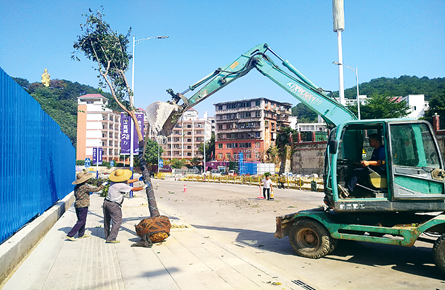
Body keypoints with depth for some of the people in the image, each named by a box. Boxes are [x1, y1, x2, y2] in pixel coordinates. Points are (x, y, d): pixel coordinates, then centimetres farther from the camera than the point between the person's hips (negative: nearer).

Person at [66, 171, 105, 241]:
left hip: (77, 205, 9)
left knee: (82, 220, 19)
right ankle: (70, 235, -4)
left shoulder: (76, 187, 8)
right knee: (81, 221, -3)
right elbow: (96, 189, -13)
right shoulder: (85, 186, -17)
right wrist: (103, 185, 1)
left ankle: (81, 234, 31)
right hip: (83, 205, -9)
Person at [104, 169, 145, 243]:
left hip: (106, 202, 9)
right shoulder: (121, 185, -20)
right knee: (117, 221, -2)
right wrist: (143, 187, 1)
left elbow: (127, 181, 19)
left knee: (107, 220, 20)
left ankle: (107, 235, 37)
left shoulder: (114, 182, 6)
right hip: (113, 205, -9)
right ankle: (111, 238, -5)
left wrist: (137, 179, 24)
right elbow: (134, 189, -13)